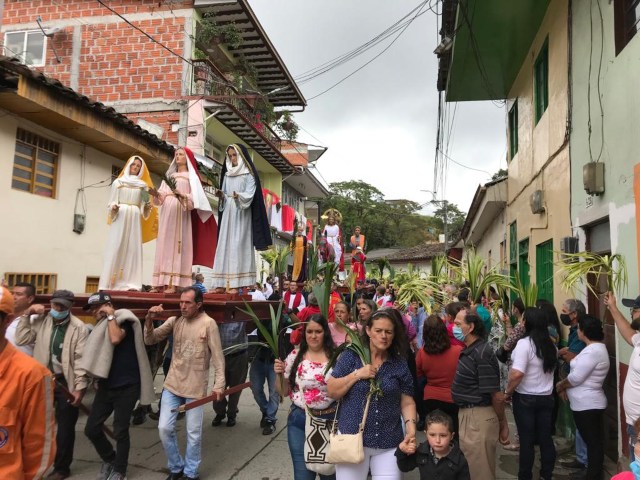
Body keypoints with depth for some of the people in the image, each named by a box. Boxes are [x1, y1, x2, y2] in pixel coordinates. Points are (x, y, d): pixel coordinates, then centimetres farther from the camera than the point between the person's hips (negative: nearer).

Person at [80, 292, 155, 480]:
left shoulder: (124, 319, -9)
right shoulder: (100, 326, 12)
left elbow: (115, 339, -28)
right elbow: (96, 355, 21)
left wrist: (110, 315, -18)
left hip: (126, 386, -7)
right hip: (105, 385, 7)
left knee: (120, 431, 2)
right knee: (91, 429, 7)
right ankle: (109, 458, 32)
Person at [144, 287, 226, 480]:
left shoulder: (208, 323, -11)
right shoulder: (174, 321, 2)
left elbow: (218, 357, -10)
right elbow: (150, 340, 2)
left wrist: (219, 384, -14)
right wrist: (149, 320, -15)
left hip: (195, 387, -4)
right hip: (172, 385, 4)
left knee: (193, 433, 7)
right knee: (164, 428, 7)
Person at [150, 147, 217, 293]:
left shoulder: (191, 176, 9)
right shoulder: (169, 175, 24)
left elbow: (195, 197, -5)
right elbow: (162, 195, 13)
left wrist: (182, 195, -22)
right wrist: (156, 193, -7)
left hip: (181, 213, -5)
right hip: (167, 212, 5)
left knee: (177, 244, -12)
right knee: (165, 243, -2)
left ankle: (175, 283, -16)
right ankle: (164, 282, -4)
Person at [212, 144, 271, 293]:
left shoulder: (249, 175, 0)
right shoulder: (227, 174, 18)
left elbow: (250, 195, -11)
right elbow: (224, 195, 17)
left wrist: (239, 196, -30)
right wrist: (221, 195, -5)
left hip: (241, 215, -6)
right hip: (228, 213, 6)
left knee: (237, 246, -11)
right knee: (224, 245, -1)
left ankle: (235, 284, -14)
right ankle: (222, 283, -1)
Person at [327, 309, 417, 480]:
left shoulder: (400, 363, 2)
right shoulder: (351, 356, -4)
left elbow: (407, 402, 3)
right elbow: (332, 391, -4)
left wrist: (411, 428, -12)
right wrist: (356, 374, -15)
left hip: (389, 443, 1)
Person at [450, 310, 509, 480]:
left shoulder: (481, 354, -24)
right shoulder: (470, 350, 7)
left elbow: (497, 396, -20)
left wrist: (503, 425, -9)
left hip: (478, 417, -10)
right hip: (467, 414, 10)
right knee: (471, 466, 23)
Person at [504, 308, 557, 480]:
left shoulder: (524, 343, -19)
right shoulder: (550, 345, 4)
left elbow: (517, 374, -25)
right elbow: (550, 369, 16)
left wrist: (507, 392, -12)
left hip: (525, 398, -6)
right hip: (546, 397, 6)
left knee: (526, 439, 5)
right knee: (545, 437, 14)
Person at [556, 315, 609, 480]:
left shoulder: (592, 351, -22)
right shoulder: (596, 348, 11)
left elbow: (576, 377, -22)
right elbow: (580, 371, 16)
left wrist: (561, 385, -5)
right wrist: (565, 385, 6)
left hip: (587, 404, -10)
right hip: (589, 403, 10)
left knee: (593, 442, 1)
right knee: (593, 441, 19)